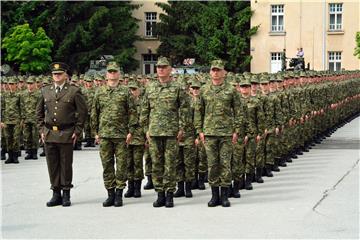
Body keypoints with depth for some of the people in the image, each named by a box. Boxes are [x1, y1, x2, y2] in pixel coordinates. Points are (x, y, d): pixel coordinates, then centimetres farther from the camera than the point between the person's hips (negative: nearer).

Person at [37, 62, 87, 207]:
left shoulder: (74, 91, -2)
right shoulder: (45, 91, 10)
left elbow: (83, 111, -1)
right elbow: (39, 111, 17)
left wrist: (77, 131, -5)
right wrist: (41, 129, 9)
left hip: (66, 134, -4)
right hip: (49, 134, 4)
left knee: (66, 165, 3)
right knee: (52, 165, 7)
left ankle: (66, 195, 12)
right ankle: (56, 194, 16)